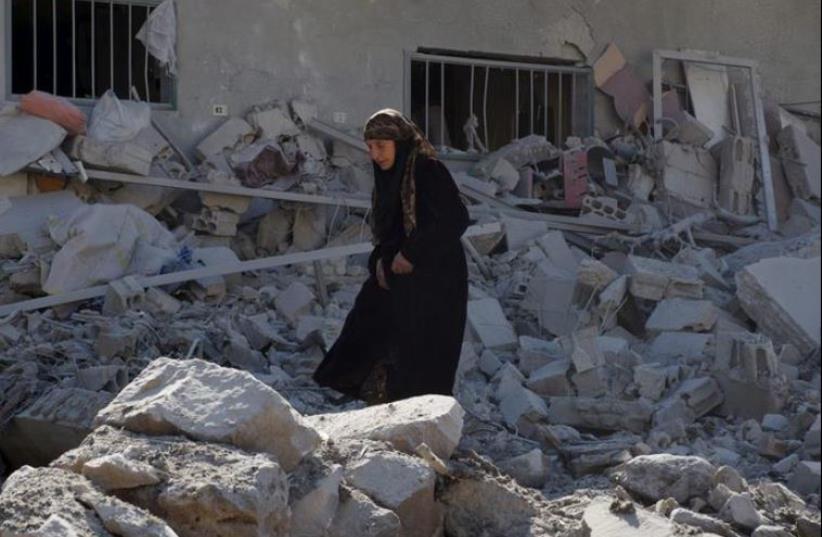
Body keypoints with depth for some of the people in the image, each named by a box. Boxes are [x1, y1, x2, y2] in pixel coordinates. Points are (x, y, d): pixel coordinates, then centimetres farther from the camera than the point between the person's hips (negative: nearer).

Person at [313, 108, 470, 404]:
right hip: (400, 282, 9)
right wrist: (381, 262, 0)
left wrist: (411, 255, -19)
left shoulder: (428, 171, -14)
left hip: (434, 283, -9)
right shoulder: (388, 179, 12)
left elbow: (456, 220, -22)